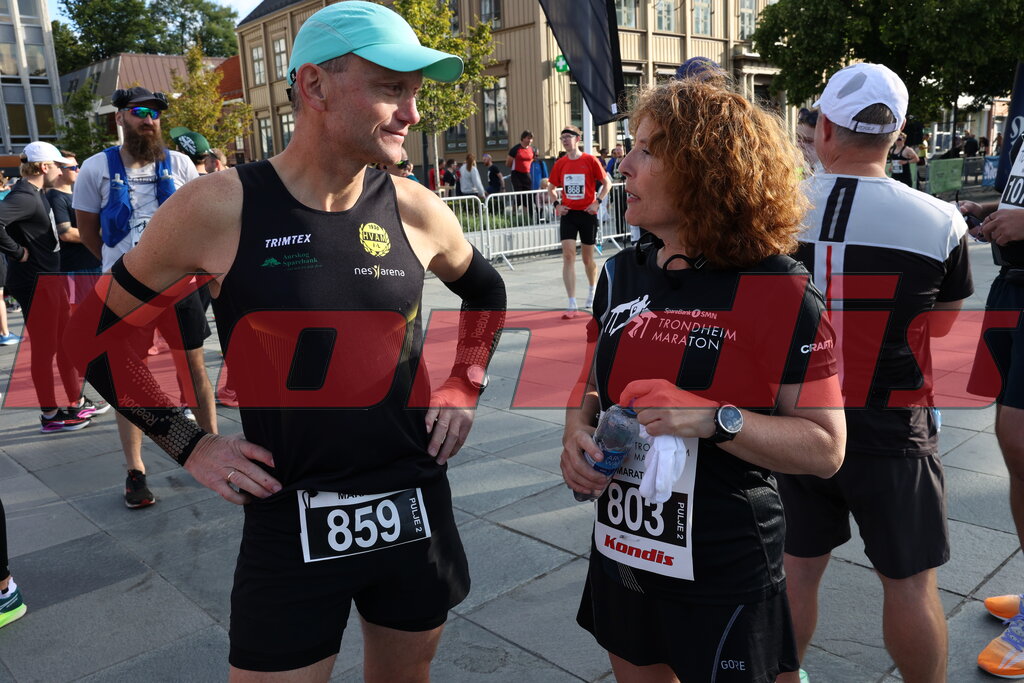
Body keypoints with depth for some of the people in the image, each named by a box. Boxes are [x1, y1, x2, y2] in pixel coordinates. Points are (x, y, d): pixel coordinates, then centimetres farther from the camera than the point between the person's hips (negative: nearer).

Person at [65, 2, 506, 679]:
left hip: (416, 515, 4)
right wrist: (188, 443, -4)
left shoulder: (415, 209, -3)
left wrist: (464, 388, 7)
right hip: (290, 526, -3)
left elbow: (486, 291, 18)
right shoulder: (219, 208, -12)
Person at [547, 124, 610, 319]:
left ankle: (592, 290, 40)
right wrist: (557, 204, 1)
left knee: (588, 258, 9)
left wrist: (597, 202, -10)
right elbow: (551, 187, 18)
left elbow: (607, 183, 2)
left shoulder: (590, 161, -4)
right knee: (568, 255, -11)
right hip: (568, 214, 2)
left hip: (587, 214, -2)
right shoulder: (560, 164, 5)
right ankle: (572, 305, -12)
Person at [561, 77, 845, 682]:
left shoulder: (778, 292, -16)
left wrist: (715, 420, -28)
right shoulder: (622, 274, 1)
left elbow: (824, 448, -15)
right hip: (622, 556, 6)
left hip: (724, 577, -5)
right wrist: (577, 432, -9)